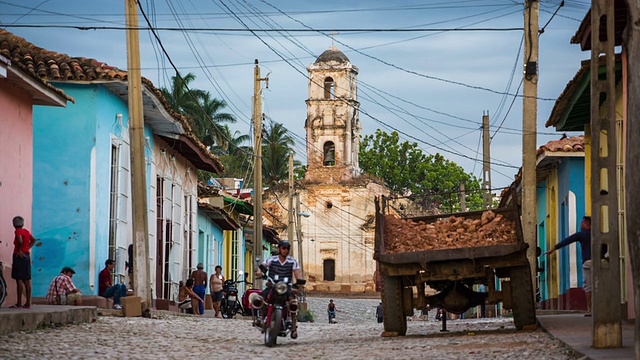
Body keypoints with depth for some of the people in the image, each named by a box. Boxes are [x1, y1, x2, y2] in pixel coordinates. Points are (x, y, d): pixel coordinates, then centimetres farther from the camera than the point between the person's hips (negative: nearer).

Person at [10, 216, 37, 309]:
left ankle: (19, 303, -10)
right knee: (27, 280, 9)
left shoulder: (18, 231, -11)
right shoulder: (26, 231, 13)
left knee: (19, 280, -8)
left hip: (19, 256, -8)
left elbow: (20, 241, -28)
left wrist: (19, 250, -15)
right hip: (27, 255, 8)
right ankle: (28, 303, 10)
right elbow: (33, 240, 25)